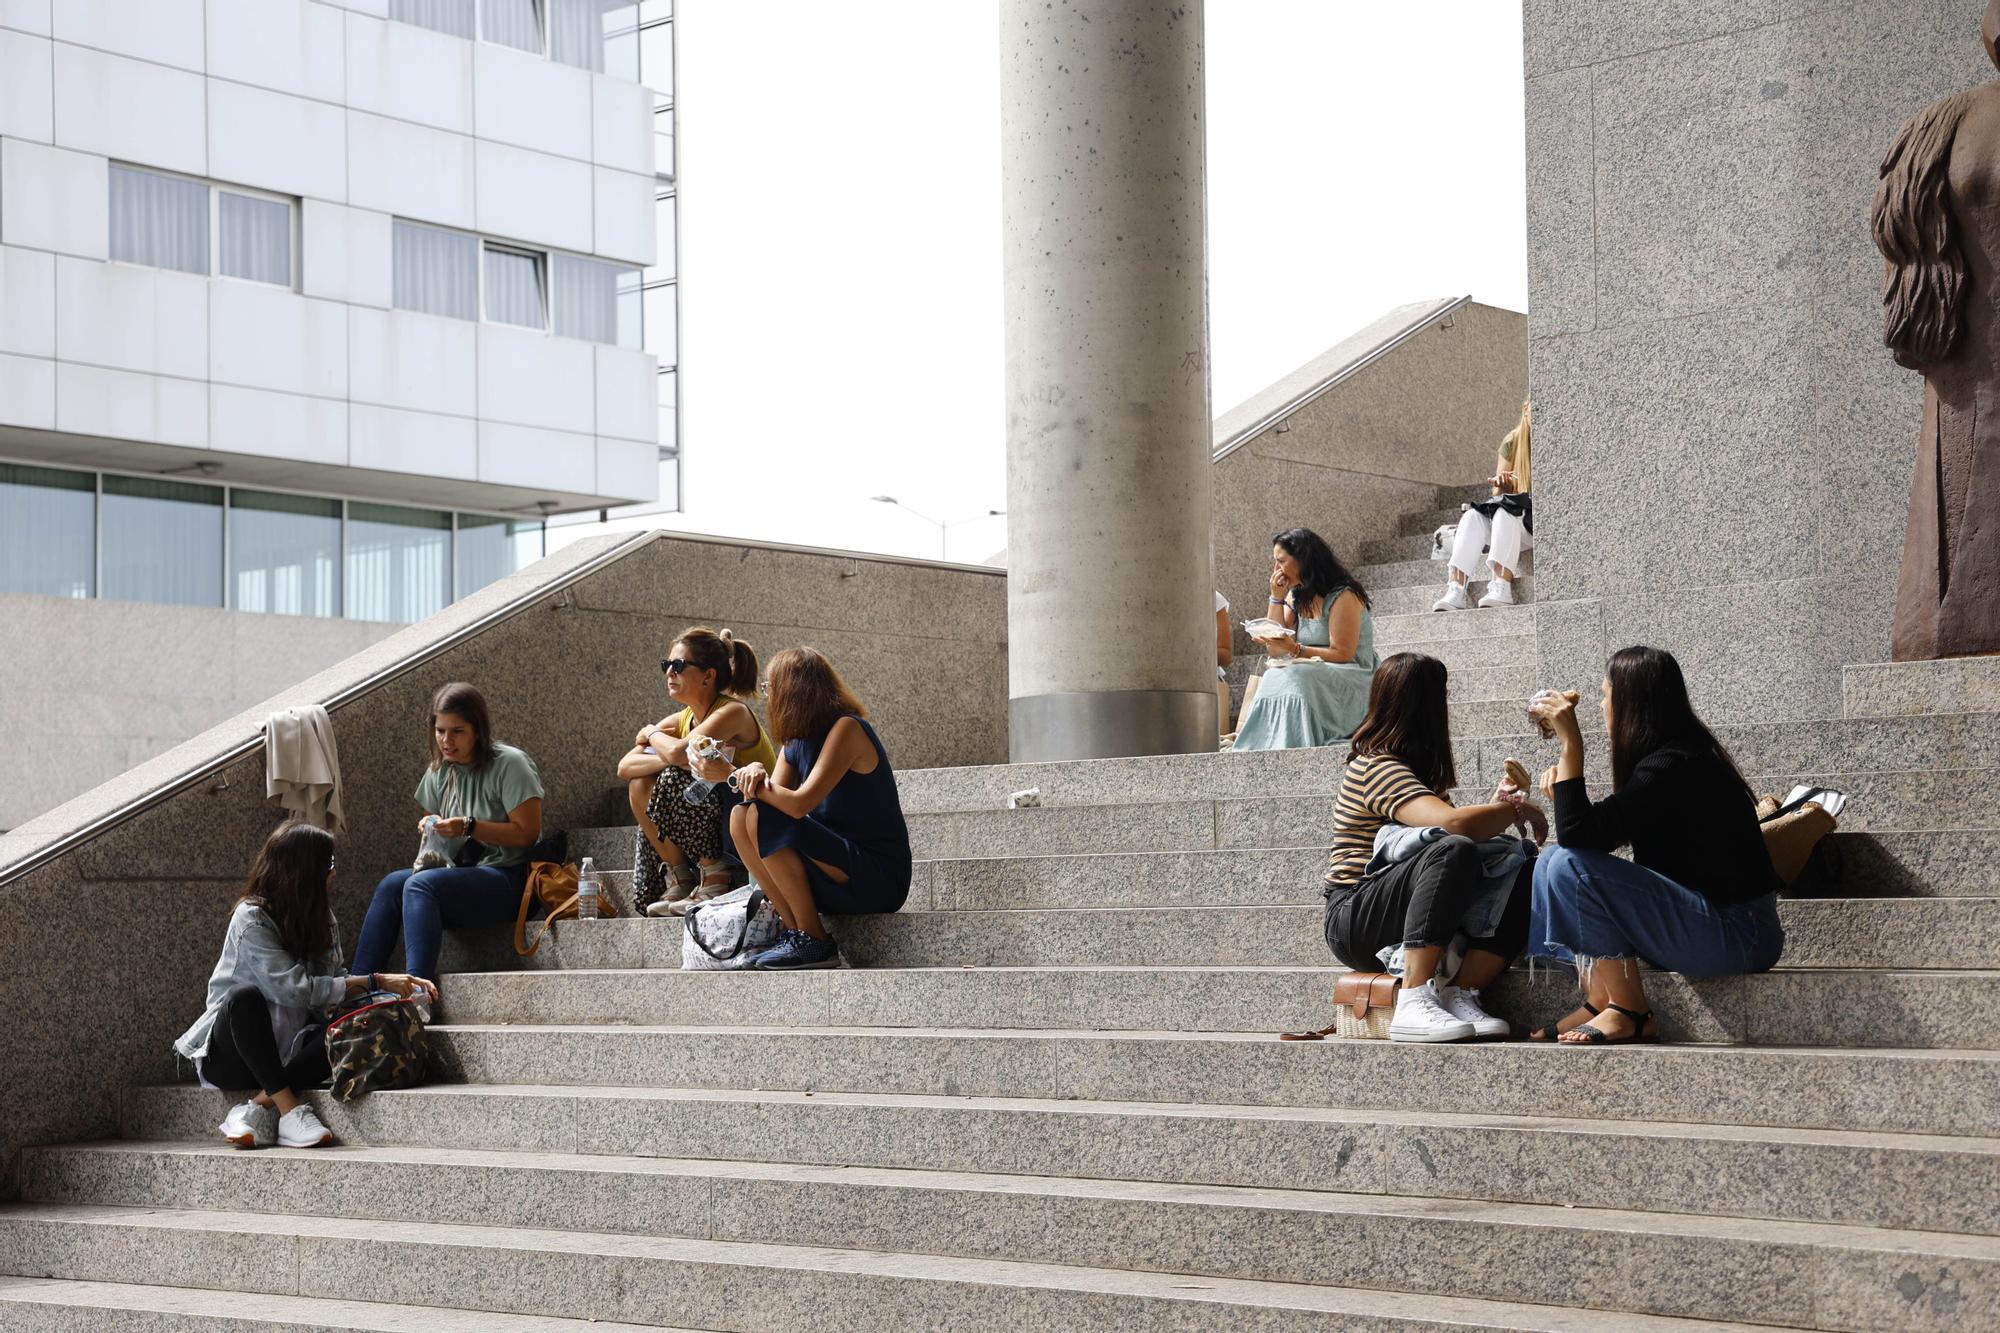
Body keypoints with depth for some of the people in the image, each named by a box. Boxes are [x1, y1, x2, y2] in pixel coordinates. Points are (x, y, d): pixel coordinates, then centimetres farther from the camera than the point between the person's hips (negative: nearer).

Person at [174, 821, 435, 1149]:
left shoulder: (322, 919, 8)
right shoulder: (251, 918, -16)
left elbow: (335, 989, 8)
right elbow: (294, 989, -25)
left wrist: (399, 985, -6)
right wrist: (374, 981, -23)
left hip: (284, 1053, 5)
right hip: (230, 1056, -5)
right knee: (246, 997, -37)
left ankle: (260, 1104, -30)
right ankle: (289, 1109, -35)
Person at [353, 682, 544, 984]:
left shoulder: (509, 764, -7)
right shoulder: (439, 771, 14)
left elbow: (527, 833, -13)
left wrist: (469, 827, -20)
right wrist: (429, 828, 1)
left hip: (507, 880, -7)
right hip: (461, 876, 7)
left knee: (420, 884, -30)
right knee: (392, 883, -20)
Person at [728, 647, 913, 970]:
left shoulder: (847, 729, -15)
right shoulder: (795, 741, 12)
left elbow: (799, 804, -23)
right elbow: (775, 795, 2)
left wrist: (730, 774, -13)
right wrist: (755, 773, -19)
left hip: (880, 879, -9)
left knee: (763, 820, -23)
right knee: (741, 816, -3)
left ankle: (814, 942, -15)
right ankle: (792, 929, -6)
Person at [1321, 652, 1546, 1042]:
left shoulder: (1417, 769, 20)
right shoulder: (1377, 768, -14)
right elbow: (1453, 824, -29)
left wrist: (1494, 808, 2)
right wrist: (1518, 809, -13)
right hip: (1355, 920, -9)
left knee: (1524, 875, -10)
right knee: (1454, 852, -35)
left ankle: (1460, 996, -22)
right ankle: (1414, 1002, -41)